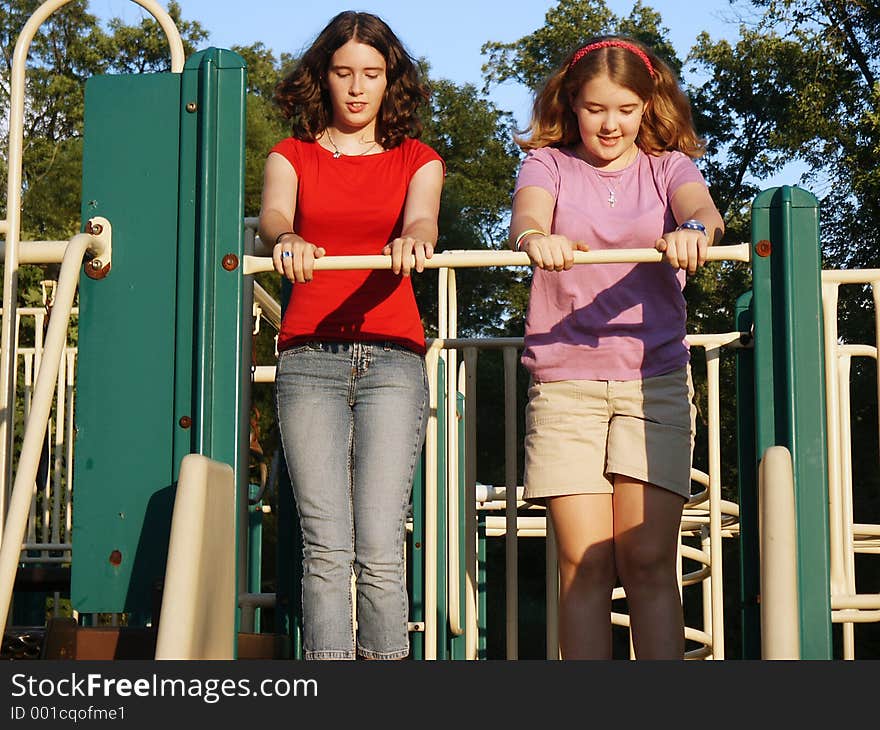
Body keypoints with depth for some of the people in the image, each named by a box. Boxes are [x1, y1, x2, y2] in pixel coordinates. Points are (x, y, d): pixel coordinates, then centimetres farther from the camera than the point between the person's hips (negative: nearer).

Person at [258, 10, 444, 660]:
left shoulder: (416, 160, 16)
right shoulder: (292, 156, 15)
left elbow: (422, 218, -6)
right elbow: (273, 214, -6)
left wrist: (412, 241, -31)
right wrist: (287, 240, -31)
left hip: (391, 357, 0)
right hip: (309, 360, 0)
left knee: (379, 547, -11)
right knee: (326, 546, -7)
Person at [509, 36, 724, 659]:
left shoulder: (668, 167, 11)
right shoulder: (548, 163, 10)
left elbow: (703, 210, -12)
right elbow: (528, 212, -13)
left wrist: (694, 230, -38)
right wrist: (534, 237, -39)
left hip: (655, 379, 0)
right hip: (564, 382, 0)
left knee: (648, 559, -6)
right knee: (584, 561, -5)